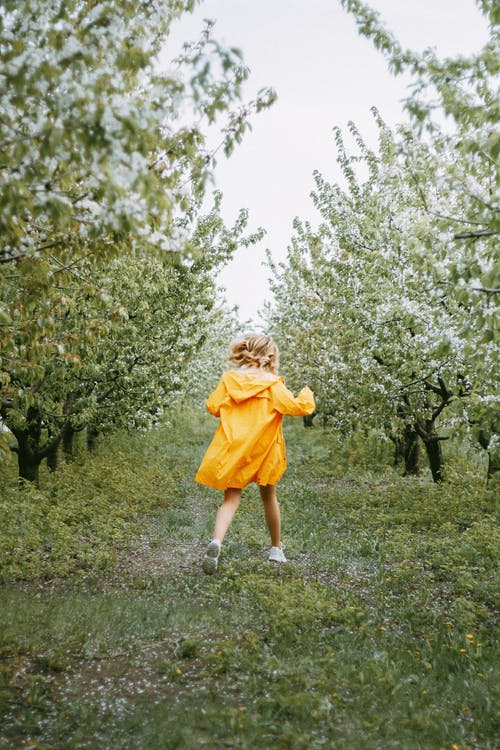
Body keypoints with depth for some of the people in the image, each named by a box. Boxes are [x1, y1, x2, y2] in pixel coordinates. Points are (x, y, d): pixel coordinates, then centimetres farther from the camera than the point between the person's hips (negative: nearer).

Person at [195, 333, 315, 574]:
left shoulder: (229, 379, -1)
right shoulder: (272, 385, -9)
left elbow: (212, 406, 1)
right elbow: (298, 407, -9)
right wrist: (307, 394, 12)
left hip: (231, 450, 1)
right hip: (262, 450, -1)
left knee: (231, 498, 4)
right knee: (269, 497, 18)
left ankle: (217, 541, -22)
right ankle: (276, 549, 31)